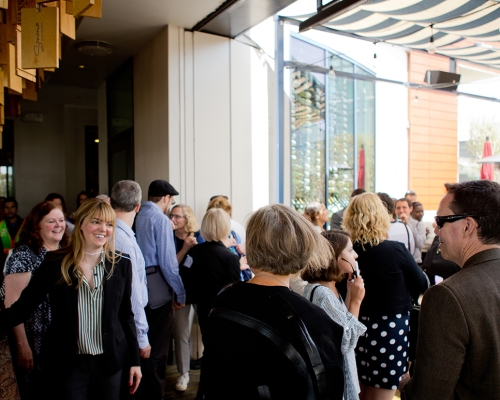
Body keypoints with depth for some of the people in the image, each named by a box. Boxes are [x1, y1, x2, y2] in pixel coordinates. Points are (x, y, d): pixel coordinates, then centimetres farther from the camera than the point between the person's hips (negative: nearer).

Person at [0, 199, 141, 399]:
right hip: (67, 362, -1)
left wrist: (134, 360, 3)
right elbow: (22, 308, -8)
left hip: (109, 361, 2)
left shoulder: (121, 265, -3)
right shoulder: (54, 263, -8)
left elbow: (126, 315, 2)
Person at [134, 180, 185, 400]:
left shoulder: (136, 217, 7)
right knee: (157, 348, 5)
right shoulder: (161, 219, -13)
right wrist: (180, 293, -8)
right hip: (157, 290, -7)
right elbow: (168, 262, -17)